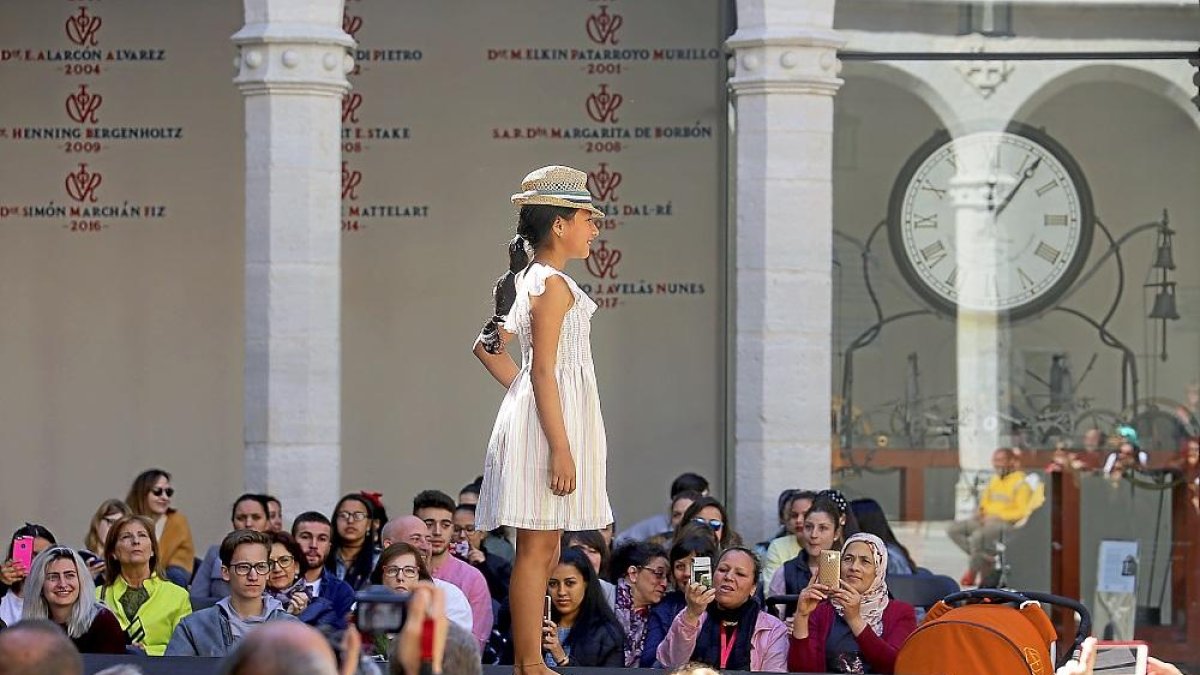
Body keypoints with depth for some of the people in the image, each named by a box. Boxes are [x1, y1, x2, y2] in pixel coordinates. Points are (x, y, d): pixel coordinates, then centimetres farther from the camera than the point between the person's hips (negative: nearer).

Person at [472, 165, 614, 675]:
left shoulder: (527, 280, 14)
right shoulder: (554, 284, -14)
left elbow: (487, 346, 19)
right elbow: (544, 371, -19)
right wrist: (561, 448, -20)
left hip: (537, 413, 10)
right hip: (547, 421, -10)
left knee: (542, 551, 12)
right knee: (537, 550, -7)